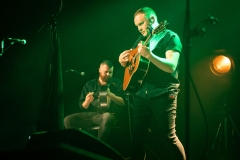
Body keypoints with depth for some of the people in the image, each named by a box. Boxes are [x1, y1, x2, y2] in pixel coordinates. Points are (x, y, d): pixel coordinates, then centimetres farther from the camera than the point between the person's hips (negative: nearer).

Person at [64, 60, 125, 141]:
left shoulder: (117, 83, 10)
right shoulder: (89, 85, 15)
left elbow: (123, 102, 1)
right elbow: (82, 106, 12)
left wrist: (110, 95, -13)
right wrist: (87, 101, -11)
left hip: (109, 114, -3)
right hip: (90, 114, 3)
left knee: (106, 117, -41)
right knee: (68, 120, -20)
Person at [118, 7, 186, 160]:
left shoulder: (170, 37, -5)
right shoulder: (142, 39, 17)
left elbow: (171, 66, -19)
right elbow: (130, 62, 26)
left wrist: (149, 55, -31)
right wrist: (123, 60, 2)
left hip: (163, 94, -7)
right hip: (142, 94, 7)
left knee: (168, 136, -9)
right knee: (137, 135, 8)